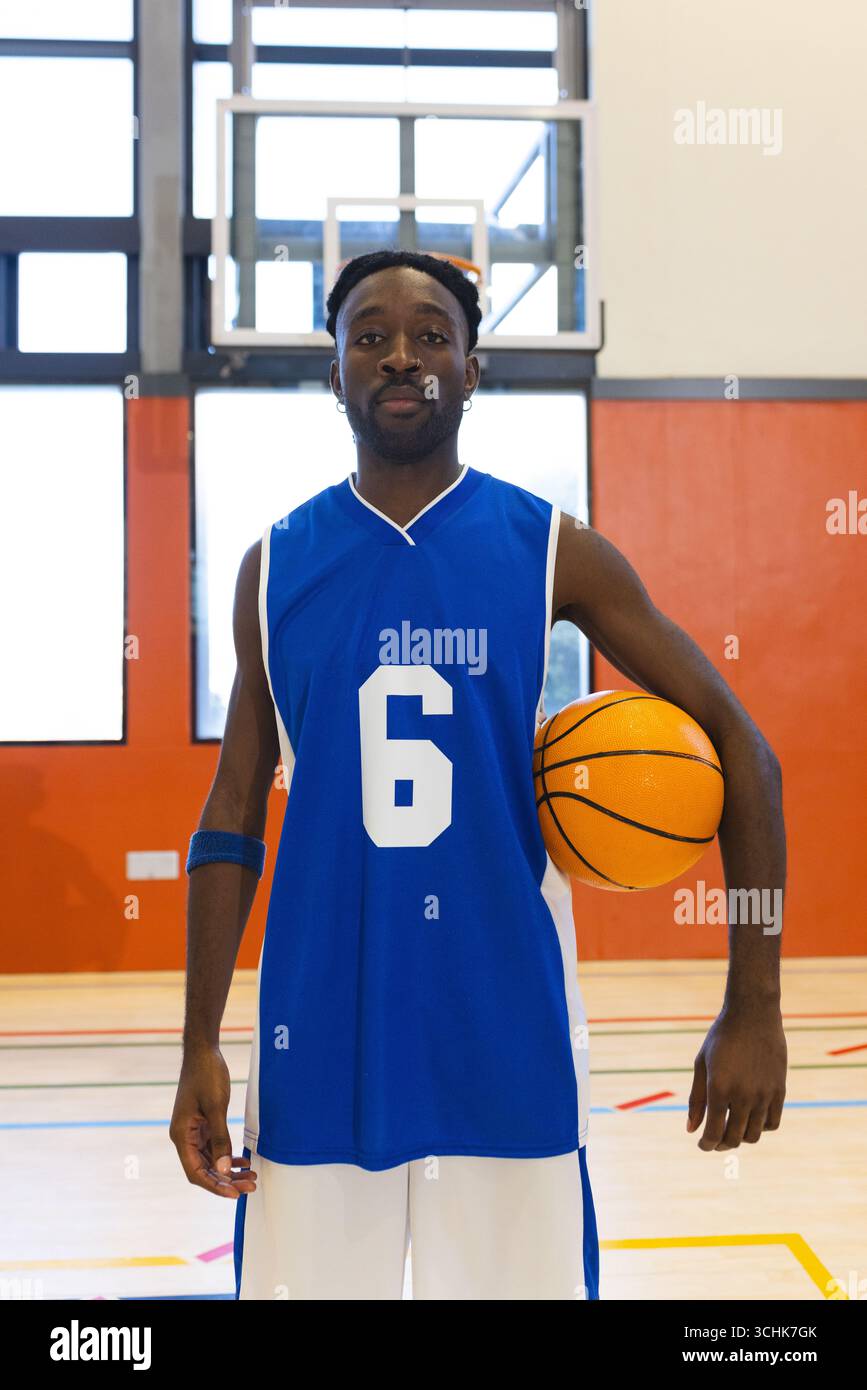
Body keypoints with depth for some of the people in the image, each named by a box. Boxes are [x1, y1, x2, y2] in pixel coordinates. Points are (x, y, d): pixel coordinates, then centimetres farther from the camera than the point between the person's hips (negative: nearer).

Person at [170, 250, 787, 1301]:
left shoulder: (551, 550, -2)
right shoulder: (276, 565, 4)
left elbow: (741, 749, -1)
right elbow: (234, 814, 8)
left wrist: (754, 1007, -6)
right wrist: (200, 1047, 3)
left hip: (507, 1035, -1)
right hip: (318, 1039, 2)